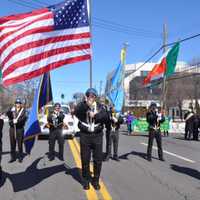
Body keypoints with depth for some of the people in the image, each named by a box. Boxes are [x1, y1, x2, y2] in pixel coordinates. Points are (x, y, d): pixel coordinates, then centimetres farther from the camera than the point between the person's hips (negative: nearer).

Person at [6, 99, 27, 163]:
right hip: (12, 128, 2)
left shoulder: (23, 110, 3)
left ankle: (20, 157, 12)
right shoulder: (12, 109, 9)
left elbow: (24, 118, -12)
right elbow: (8, 114, -10)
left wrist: (17, 121, -27)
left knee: (20, 144, 1)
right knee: (12, 143, 7)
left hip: (20, 128, -2)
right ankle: (13, 157, 17)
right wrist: (11, 110, -29)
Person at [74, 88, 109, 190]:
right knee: (85, 159, 5)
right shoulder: (82, 105, 1)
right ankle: (86, 181, 20)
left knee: (98, 159, 6)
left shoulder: (99, 106, 8)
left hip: (97, 135, 2)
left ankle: (96, 180, 21)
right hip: (85, 135, -2)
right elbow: (76, 112, -21)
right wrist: (86, 104, -33)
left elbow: (106, 117, -5)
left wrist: (95, 115, -16)